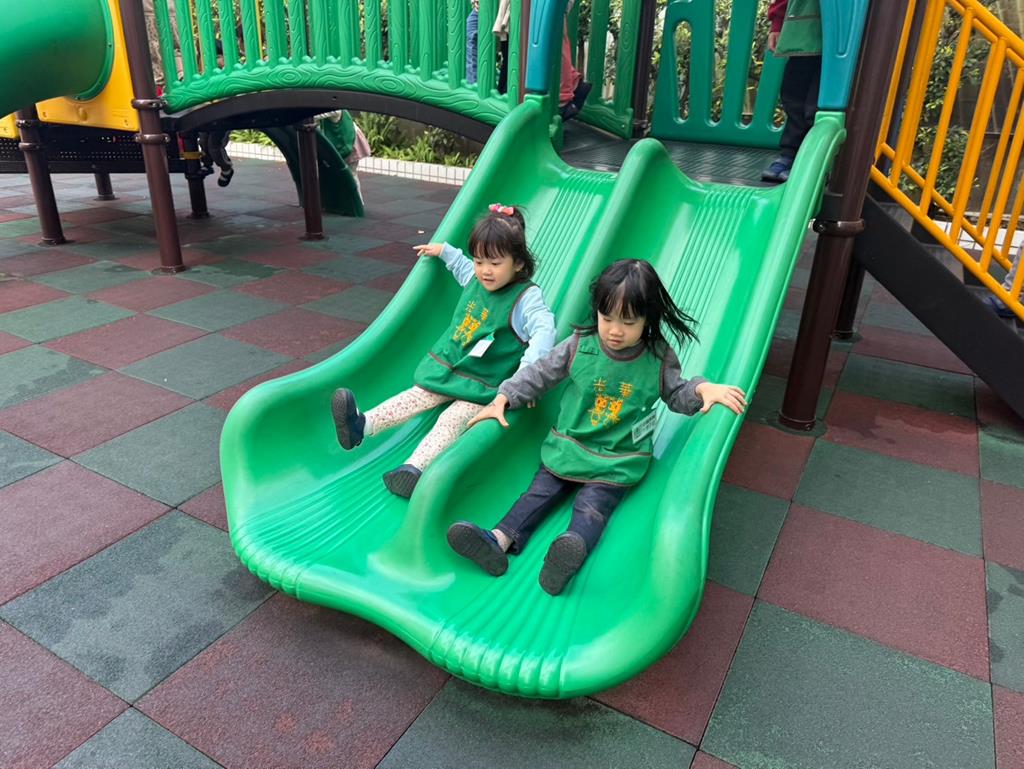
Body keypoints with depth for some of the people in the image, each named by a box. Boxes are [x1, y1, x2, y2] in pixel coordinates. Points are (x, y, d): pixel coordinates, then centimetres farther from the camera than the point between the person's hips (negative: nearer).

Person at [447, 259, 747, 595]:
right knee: (540, 492, -10)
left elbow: (676, 394, 8)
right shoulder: (580, 345, -5)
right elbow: (539, 373, 2)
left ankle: (573, 549, -45)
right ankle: (499, 542, -22)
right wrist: (502, 399, -3)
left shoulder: (658, 359, -6)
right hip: (567, 446, 3)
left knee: (592, 506, -21)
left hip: (618, 460, -2)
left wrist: (704, 388, -14)